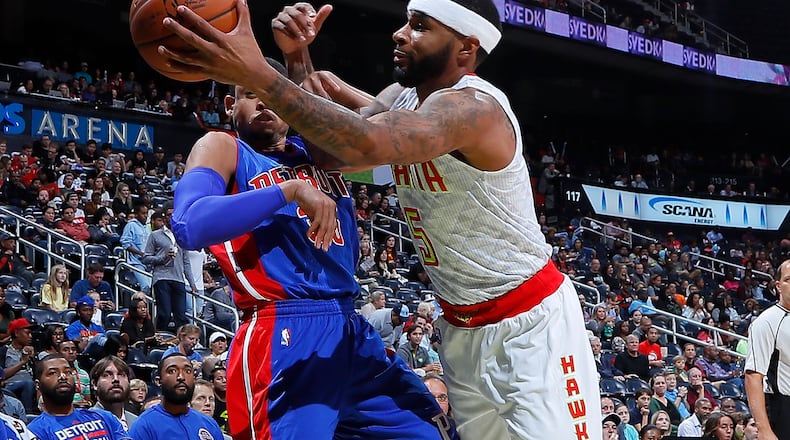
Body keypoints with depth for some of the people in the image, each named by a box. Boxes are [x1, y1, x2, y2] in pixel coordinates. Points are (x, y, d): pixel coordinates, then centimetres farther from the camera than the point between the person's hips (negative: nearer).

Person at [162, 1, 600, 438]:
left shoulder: (473, 106, -26)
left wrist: (258, 75, -47)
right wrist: (297, 58, -15)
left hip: (531, 320, -8)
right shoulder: (401, 98, 3)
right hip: (462, 325, 8)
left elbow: (364, 146, -42)